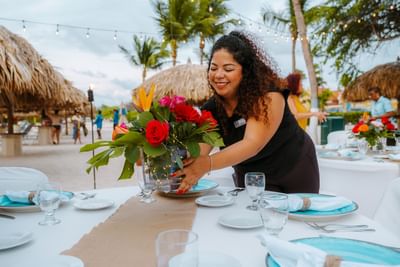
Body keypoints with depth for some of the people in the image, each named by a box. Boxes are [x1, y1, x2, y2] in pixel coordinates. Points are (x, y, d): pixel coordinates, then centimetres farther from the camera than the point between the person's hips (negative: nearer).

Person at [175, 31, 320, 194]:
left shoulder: (268, 95, -27)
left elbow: (253, 144, -40)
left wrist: (207, 164, -55)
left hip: (293, 174, -2)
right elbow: (197, 153, -25)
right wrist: (182, 170, -48)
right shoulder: (210, 109, -14)